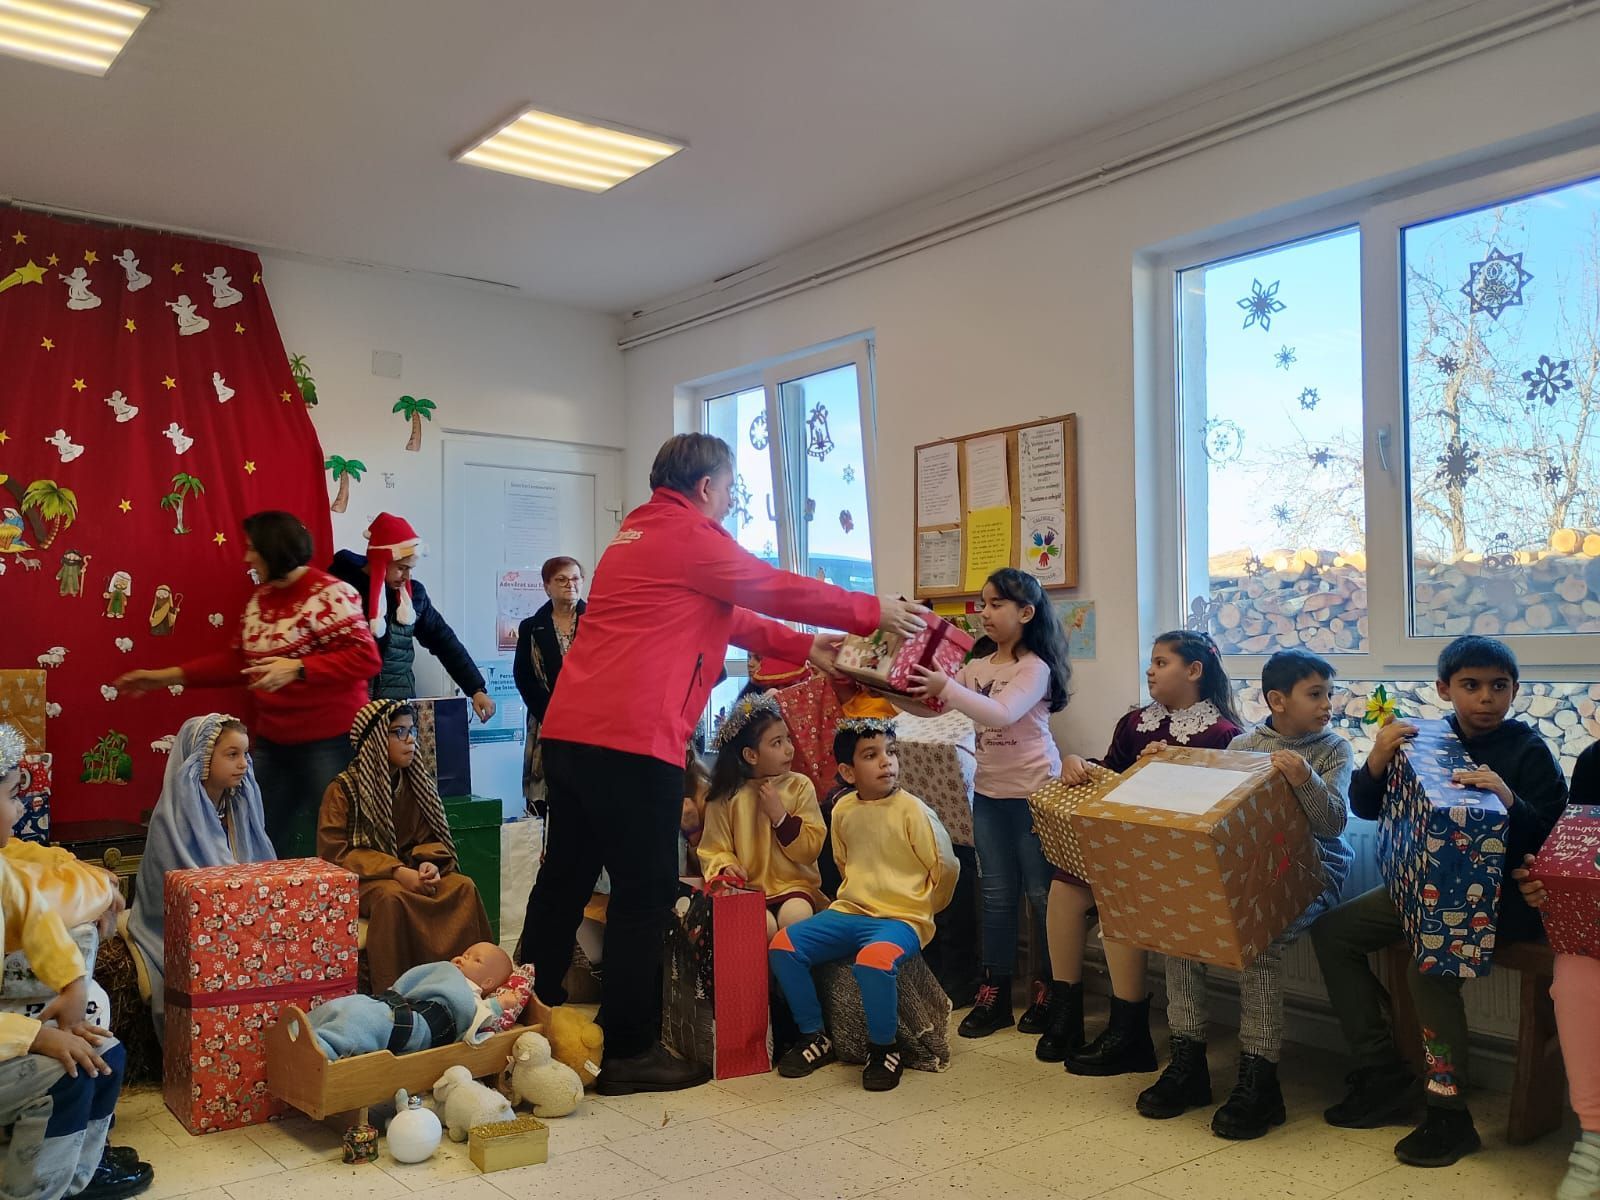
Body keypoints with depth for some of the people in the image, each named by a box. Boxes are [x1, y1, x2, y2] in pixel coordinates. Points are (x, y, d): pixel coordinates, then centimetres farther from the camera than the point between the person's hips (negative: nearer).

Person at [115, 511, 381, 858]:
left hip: (329, 741, -8)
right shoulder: (259, 598, 11)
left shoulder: (330, 595, -14)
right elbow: (237, 661, 18)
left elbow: (366, 657, -20)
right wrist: (168, 676, 13)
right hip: (272, 740, 8)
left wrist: (296, 668, -27)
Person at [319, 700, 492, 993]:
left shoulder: (418, 782, 10)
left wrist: (429, 863, -14)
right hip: (363, 881, -4)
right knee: (391, 896, -37)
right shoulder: (343, 789, -5)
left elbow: (433, 838, 12)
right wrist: (395, 871, -22)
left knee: (464, 887, -23)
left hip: (411, 873, 4)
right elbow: (333, 853, -11)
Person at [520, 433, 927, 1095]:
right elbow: (778, 589, 0)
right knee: (644, 892, 0)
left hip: (567, 730, 10)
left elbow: (724, 615, 28)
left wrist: (803, 646, 28)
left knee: (565, 878, 16)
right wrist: (874, 612, 12)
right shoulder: (692, 537, -5)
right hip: (632, 740, -9)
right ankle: (630, 1053, 8)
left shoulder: (635, 535, 24)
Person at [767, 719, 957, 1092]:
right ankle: (814, 1037, 5)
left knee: (874, 959, -37)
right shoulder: (843, 809, 5)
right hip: (848, 912, 6)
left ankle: (884, 1048, -11)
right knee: (783, 945, -12)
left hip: (900, 918, -6)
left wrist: (919, 909, 9)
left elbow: (946, 867, -3)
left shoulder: (912, 810, -11)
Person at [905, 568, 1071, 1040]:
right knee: (996, 895, 11)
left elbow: (1002, 714, -29)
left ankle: (1049, 994, 18)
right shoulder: (978, 666, 7)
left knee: (1042, 894, 4)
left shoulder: (1036, 667, -13)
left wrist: (947, 687, -37)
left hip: (1034, 793, -6)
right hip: (989, 793, 6)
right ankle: (994, 995, 18)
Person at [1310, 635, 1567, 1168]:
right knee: (1332, 930, -3)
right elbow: (1366, 808, 3)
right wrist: (1377, 760, -17)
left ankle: (1450, 1113, -12)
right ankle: (1383, 1075, 5)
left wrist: (1510, 801, -32)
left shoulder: (1527, 749, -7)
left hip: (1500, 896, -6)